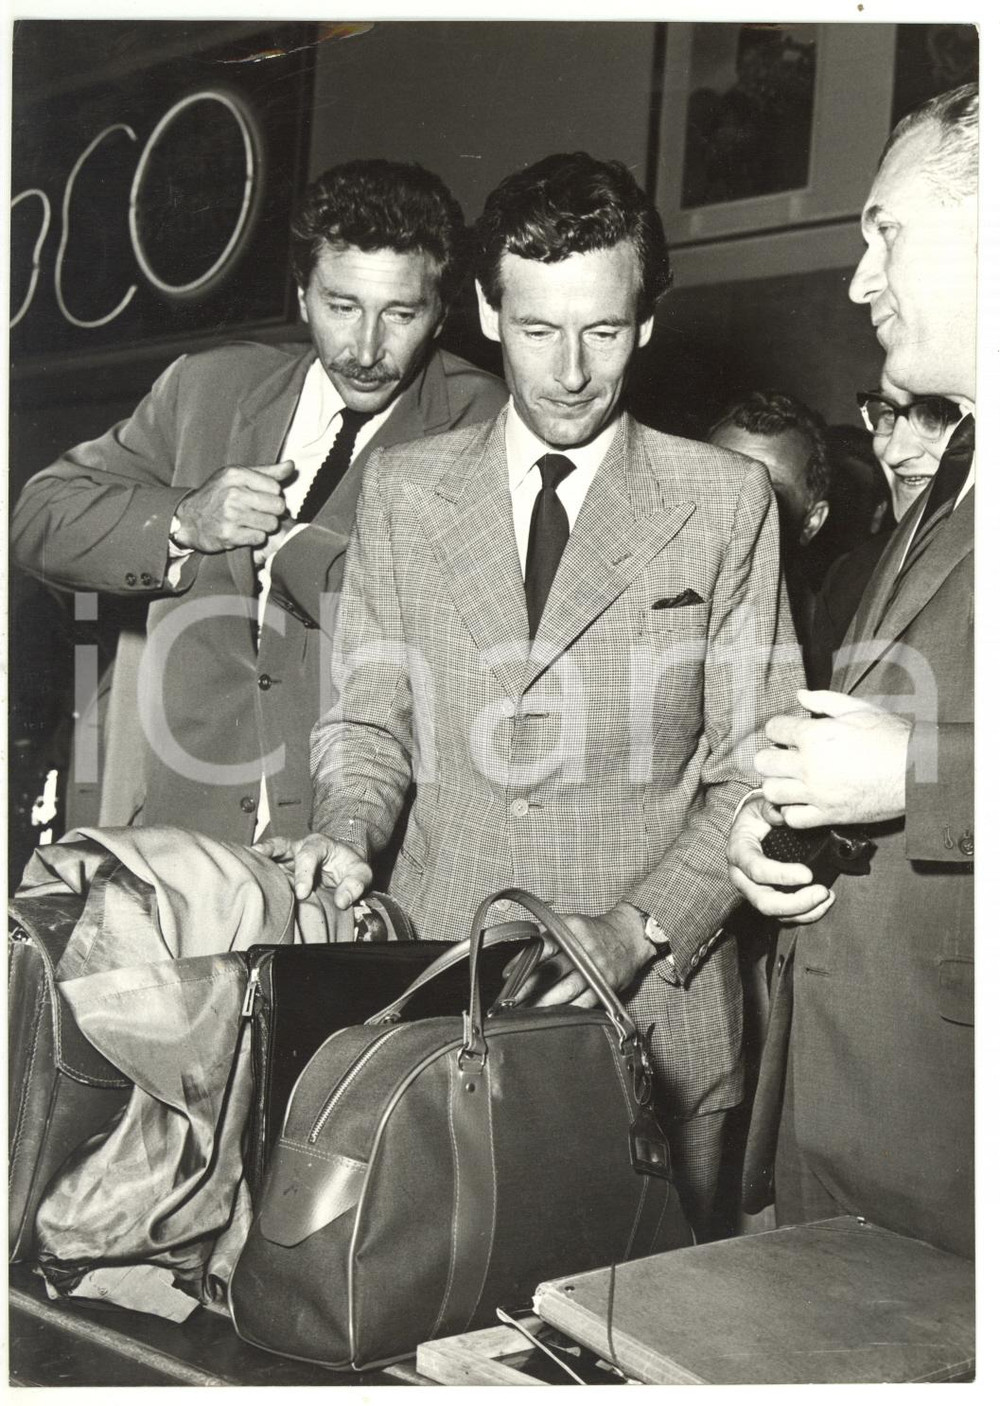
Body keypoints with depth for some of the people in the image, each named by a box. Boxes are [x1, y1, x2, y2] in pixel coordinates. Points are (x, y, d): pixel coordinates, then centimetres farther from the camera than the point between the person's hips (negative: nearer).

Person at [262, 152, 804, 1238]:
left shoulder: (726, 502, 1)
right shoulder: (403, 488, 8)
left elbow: (753, 772, 1)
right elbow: (369, 715, 11)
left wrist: (644, 930, -11)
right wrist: (348, 834, -9)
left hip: (653, 1010, -1)